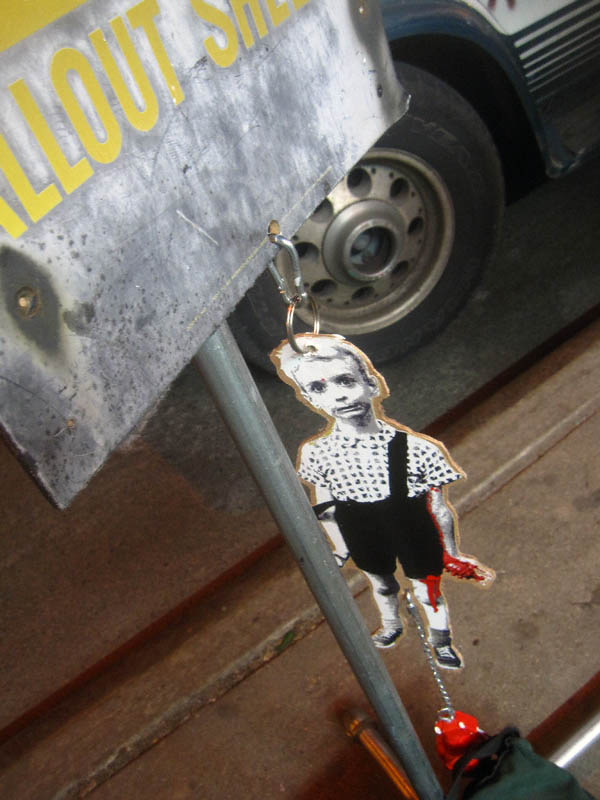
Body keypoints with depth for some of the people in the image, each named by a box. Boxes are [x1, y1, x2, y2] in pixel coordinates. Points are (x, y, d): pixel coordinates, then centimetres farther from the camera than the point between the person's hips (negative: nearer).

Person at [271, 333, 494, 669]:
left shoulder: (418, 449, -29)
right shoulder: (315, 453, -21)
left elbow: (441, 509, -15)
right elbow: (326, 507, -4)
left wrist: (452, 555, -6)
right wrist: (340, 549, 5)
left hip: (415, 539, -2)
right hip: (365, 539, 3)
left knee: (427, 591, 20)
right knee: (381, 585, 29)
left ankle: (442, 642, 54)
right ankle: (391, 626, 64)